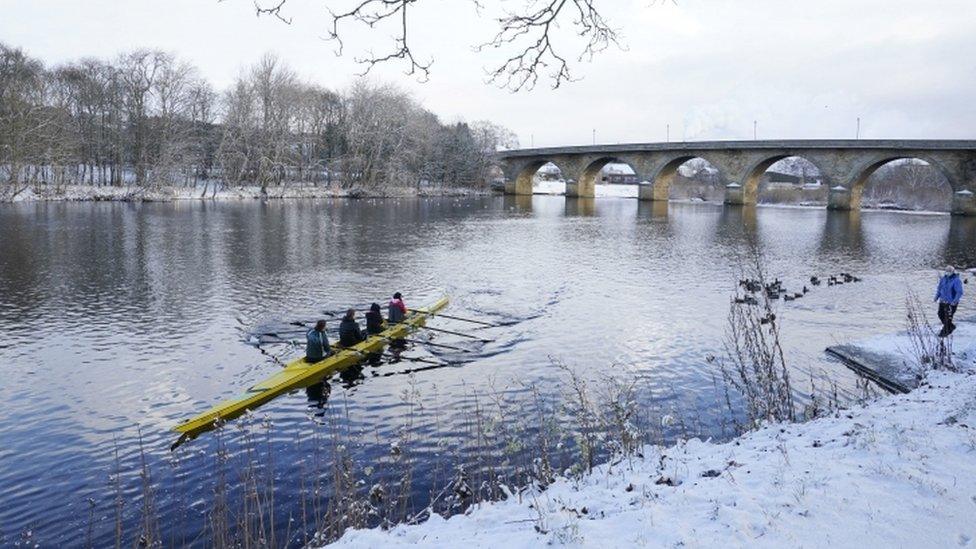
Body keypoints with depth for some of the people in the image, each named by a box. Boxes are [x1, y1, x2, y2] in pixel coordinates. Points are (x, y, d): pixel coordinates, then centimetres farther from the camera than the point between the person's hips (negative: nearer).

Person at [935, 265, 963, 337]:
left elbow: (959, 292, -19)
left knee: (948, 317, -1)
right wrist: (937, 296, 4)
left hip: (951, 303, -7)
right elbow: (939, 288, 16)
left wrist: (955, 301, -27)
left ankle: (945, 332, 12)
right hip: (942, 301, 7)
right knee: (941, 315, 14)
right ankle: (951, 326, 34)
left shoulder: (957, 280, -16)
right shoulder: (943, 279, 4)